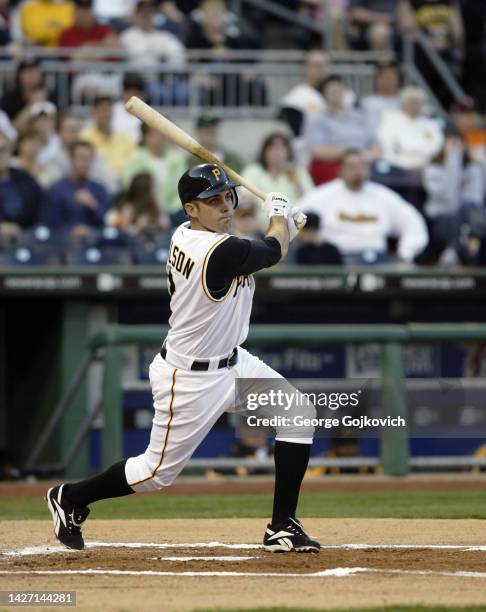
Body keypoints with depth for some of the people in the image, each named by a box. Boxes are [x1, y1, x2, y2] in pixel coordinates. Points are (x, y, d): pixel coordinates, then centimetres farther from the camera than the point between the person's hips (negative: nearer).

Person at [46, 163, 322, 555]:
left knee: (299, 411, -2)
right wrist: (279, 214, 10)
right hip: (190, 379, -9)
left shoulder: (185, 236, -3)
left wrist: (284, 226, 3)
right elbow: (274, 252, -10)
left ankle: (283, 526, 3)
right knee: (159, 471, 5)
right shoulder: (221, 252, -29)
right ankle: (70, 499, 29)